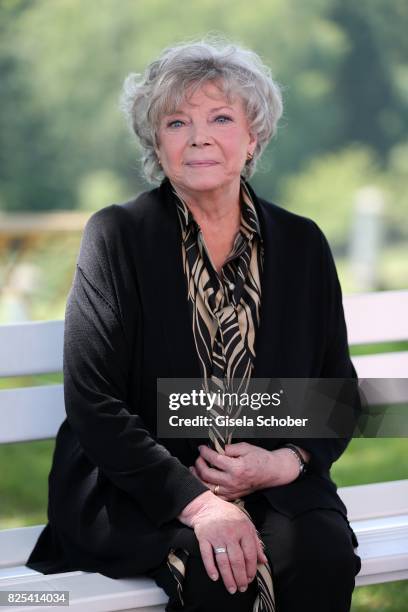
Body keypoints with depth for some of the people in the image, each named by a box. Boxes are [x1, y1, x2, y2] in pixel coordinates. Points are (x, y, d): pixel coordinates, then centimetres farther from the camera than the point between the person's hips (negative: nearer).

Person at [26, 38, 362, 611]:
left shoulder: (301, 243, 8)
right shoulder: (117, 235, -3)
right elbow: (92, 403, -9)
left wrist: (286, 462, -8)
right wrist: (195, 500, -20)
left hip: (272, 483, 4)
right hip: (139, 492, -3)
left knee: (322, 553, -27)